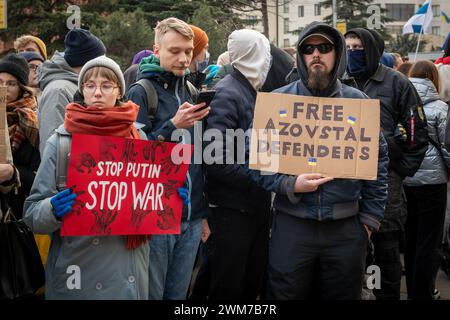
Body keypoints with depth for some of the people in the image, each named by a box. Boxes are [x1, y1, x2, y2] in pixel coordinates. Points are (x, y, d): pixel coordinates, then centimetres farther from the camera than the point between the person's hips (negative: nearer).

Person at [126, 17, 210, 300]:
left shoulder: (193, 92, 10)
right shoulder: (141, 93, -7)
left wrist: (205, 211, 13)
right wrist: (172, 126, -23)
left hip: (192, 219, 5)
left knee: (179, 294, 16)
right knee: (151, 293, 5)